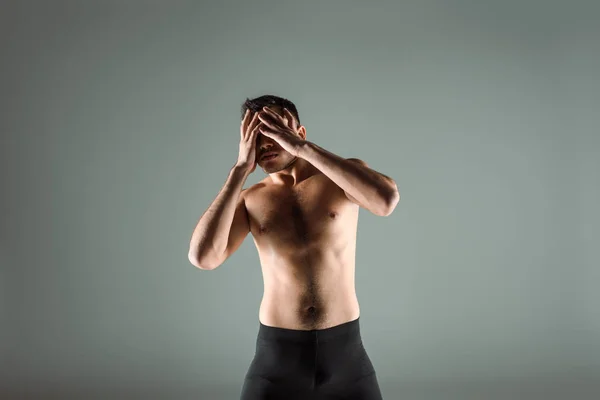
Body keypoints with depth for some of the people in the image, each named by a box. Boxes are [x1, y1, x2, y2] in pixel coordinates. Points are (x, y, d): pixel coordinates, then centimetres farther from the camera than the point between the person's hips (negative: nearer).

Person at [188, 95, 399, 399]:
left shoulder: (343, 175, -1)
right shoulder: (249, 199, 1)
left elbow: (386, 200, -25)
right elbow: (202, 258, -16)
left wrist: (303, 148, -22)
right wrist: (241, 168, -13)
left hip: (345, 351, 0)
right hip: (276, 356, 1)